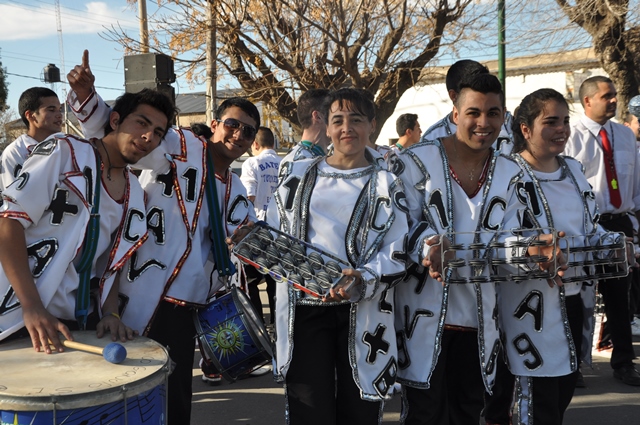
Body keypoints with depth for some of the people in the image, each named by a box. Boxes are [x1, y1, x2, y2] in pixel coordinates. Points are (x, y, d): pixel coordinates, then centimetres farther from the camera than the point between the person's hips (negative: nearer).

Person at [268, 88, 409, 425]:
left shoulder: (387, 184, 7)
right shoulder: (299, 174, 12)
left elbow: (398, 252, -3)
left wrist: (362, 280, -20)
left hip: (363, 312, 0)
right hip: (304, 306, 1)